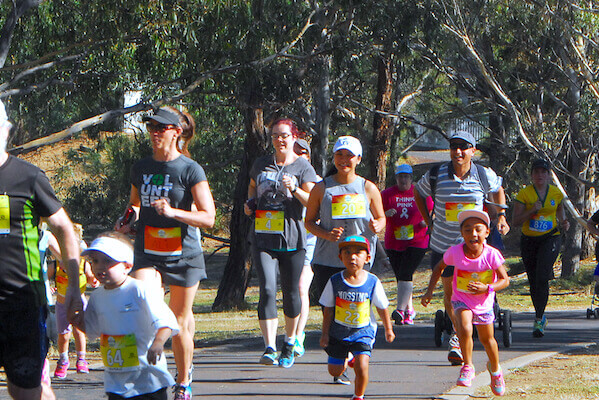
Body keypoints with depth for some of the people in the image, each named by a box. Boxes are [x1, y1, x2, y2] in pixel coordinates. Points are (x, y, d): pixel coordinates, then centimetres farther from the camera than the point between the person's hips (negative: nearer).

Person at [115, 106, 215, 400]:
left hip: (184, 255, -3)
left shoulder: (190, 170, -8)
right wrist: (127, 222, 3)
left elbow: (208, 218, -11)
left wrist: (173, 212, -25)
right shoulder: (140, 168, 7)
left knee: (179, 320, 9)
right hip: (147, 255, 3)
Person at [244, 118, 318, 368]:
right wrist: (250, 203, 11)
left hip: (292, 239, -1)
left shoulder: (303, 167, 2)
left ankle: (290, 344, 30)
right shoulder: (261, 165, 12)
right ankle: (270, 348, -21)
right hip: (263, 237, 1)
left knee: (291, 294, 8)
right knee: (267, 290, -15)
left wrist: (295, 190, -24)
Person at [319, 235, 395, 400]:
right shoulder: (335, 281, -11)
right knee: (335, 371, 10)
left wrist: (388, 330, 12)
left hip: (363, 332, -2)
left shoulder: (372, 282, -12)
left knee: (361, 367, -18)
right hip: (338, 333, 2)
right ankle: (346, 358, 45)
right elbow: (328, 309, -2)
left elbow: (382, 307, 2)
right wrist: (325, 333, -1)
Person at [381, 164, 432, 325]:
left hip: (417, 241, -3)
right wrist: (386, 214, -19)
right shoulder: (387, 194, 4)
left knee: (405, 274, -17)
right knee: (401, 277, 6)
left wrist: (427, 222, -9)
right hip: (393, 243, 3)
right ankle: (409, 310, 19)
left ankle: (400, 310, -23)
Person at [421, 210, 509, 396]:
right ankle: (467, 367, -6)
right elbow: (439, 267, 1)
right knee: (465, 329, -28)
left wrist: (487, 288, -31)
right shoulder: (455, 252, -20)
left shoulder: (492, 254, -23)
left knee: (487, 339, 16)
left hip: (483, 302, 1)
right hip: (461, 300, -1)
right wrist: (430, 290, -2)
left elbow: (505, 280, -14)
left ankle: (495, 369, 46)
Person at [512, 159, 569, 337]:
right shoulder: (524, 193, -5)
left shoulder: (556, 193, 2)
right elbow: (515, 221, -8)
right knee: (533, 282, 8)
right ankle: (540, 317, 31)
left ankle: (539, 320, -17)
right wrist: (532, 210, -21)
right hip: (529, 241, 1)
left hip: (551, 238, -1)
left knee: (542, 277, -20)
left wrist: (563, 224, -1)